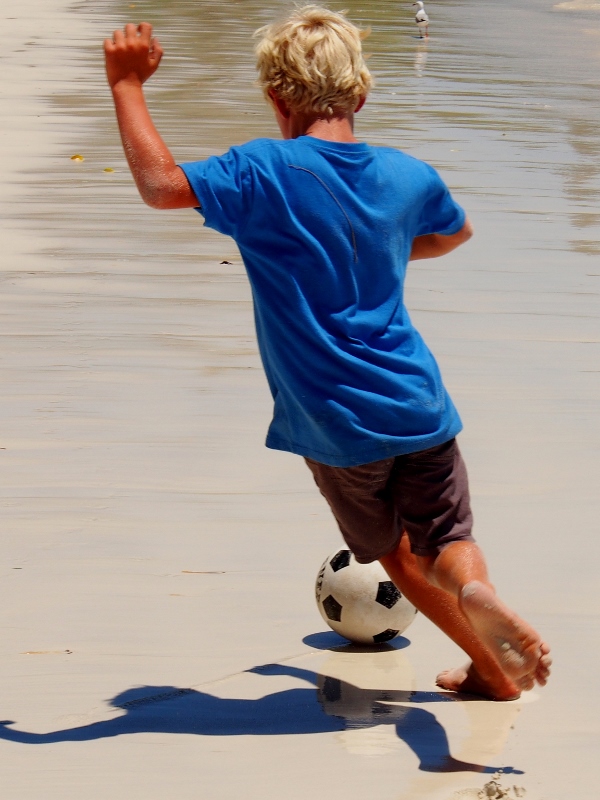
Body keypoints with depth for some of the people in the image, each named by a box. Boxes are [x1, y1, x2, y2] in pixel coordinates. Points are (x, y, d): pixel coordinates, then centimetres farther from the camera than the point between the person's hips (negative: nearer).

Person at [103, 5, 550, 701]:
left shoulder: (265, 172, -15)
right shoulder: (408, 175, 2)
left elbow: (160, 184, -25)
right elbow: (454, 232, 23)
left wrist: (127, 84, -14)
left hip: (336, 426, -2)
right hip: (417, 404, 2)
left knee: (392, 551, 19)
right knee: (447, 541, 10)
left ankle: (492, 668, 17)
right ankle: (476, 593, -24)